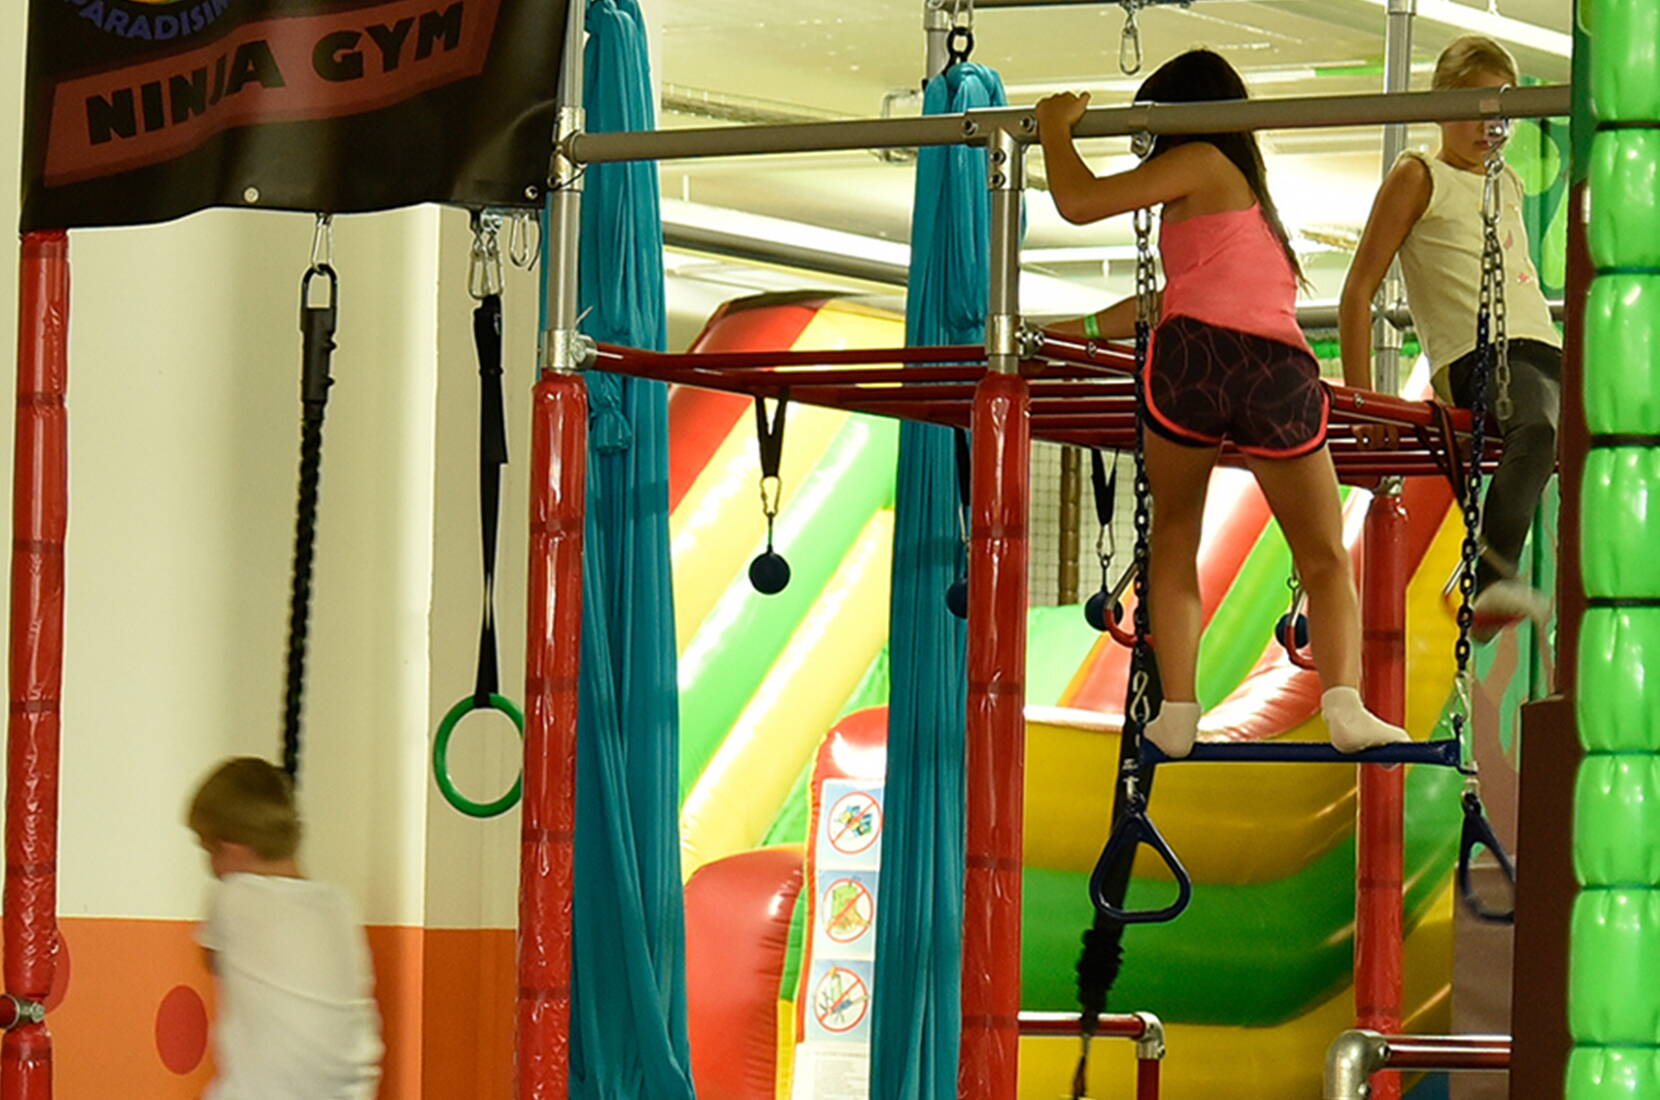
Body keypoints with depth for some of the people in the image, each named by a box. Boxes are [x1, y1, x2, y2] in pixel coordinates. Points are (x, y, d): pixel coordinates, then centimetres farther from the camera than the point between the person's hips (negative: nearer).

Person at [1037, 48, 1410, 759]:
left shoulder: (1200, 162, 13)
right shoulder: (1254, 197, 35)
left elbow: (1079, 202, 6)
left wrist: (1056, 126, 23)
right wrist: (1078, 329, 51)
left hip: (1198, 354, -5)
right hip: (1282, 372, 5)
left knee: (1174, 533, 15)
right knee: (1325, 558, 10)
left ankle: (1177, 709, 2)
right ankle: (1343, 696, -15)